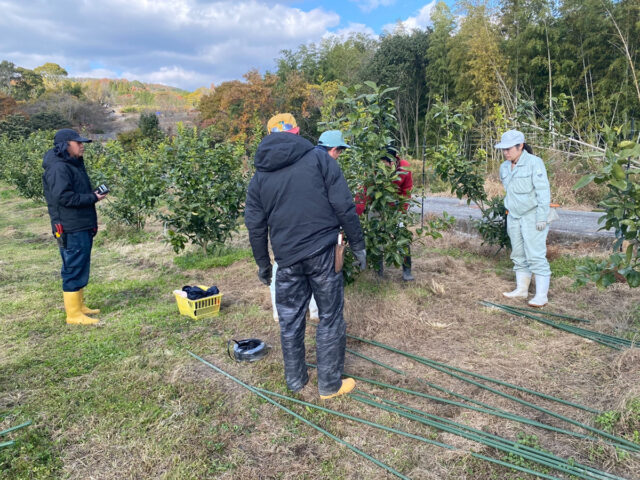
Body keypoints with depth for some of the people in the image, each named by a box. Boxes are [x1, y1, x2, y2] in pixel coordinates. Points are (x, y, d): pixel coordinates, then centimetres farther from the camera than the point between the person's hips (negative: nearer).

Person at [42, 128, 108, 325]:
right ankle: (74, 314, 4)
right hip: (71, 229, -10)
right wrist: (92, 198, -16)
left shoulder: (73, 164, 18)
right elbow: (64, 197, -23)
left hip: (83, 227, 10)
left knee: (80, 267, 17)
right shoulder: (58, 168, -15)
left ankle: (79, 305, 29)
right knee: (74, 269, -4)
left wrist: (94, 193, 7)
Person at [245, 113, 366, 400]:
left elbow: (255, 226, 11)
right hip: (323, 253, -3)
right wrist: (358, 244, 2)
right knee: (330, 318, 9)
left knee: (290, 321, 16)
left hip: (287, 259, 3)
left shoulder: (260, 175, 9)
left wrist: (262, 264, 22)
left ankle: (295, 381, 30)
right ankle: (330, 384, 19)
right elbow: (344, 206, -6)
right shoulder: (319, 158, 0)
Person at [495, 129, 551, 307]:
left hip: (532, 216, -7)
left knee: (536, 256, -8)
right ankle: (522, 289, 23)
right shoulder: (504, 167, 9)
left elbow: (543, 191, -14)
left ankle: (541, 296, -4)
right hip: (513, 217, 7)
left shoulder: (534, 163, -11)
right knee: (519, 255, 13)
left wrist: (542, 217, -18)